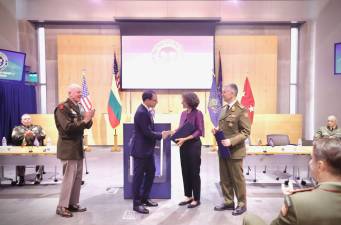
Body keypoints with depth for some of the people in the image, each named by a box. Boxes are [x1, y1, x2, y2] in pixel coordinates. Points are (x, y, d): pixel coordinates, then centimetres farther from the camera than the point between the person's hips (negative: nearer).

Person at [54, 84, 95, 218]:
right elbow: (68, 127, -22)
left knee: (78, 177, 13)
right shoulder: (62, 108, -13)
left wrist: (89, 119, -7)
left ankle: (73, 204, 25)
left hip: (78, 147, 8)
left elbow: (86, 126, 13)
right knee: (69, 177, -2)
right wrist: (84, 120, -23)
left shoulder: (78, 107, 11)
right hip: (68, 148, -8)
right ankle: (62, 207, 12)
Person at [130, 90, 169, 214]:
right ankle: (136, 203, 19)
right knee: (138, 176, 3)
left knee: (151, 173, 18)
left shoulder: (146, 110, 7)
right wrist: (161, 135, -10)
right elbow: (147, 133, -23)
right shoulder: (141, 112, -23)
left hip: (147, 149, 10)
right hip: (140, 149, -10)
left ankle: (145, 198, 33)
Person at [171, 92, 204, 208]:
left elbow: (199, 131, -15)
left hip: (194, 145, -6)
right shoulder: (183, 113, 9)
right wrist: (174, 132, -6)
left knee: (194, 172, 4)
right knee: (185, 172, 12)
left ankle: (196, 199, 18)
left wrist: (185, 139, -22)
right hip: (183, 146, 7)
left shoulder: (198, 113, -10)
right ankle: (188, 196, 27)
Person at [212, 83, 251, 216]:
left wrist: (231, 141, -25)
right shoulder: (224, 109, 11)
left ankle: (241, 204, 24)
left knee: (237, 178, 6)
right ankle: (228, 202, 30)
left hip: (234, 150, -7)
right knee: (224, 178, 15)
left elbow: (246, 131, -15)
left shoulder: (241, 110, -12)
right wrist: (217, 130, 0)